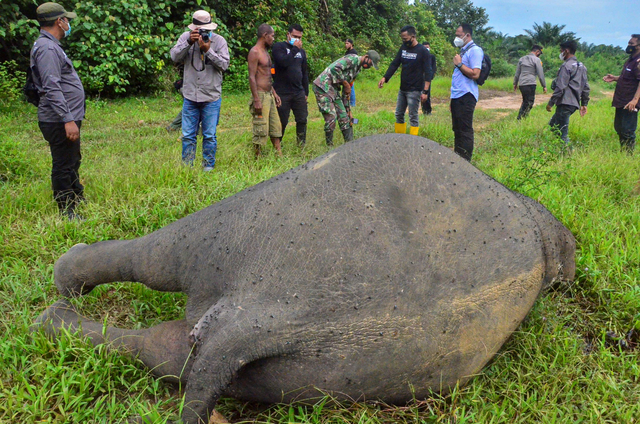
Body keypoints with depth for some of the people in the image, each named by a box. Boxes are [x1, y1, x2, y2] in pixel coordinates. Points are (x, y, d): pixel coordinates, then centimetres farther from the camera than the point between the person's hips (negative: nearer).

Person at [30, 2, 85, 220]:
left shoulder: (51, 46, 16)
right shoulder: (47, 49, -17)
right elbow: (52, 88, -25)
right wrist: (68, 120, -28)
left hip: (66, 118, 11)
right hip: (59, 121, -11)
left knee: (72, 162, 23)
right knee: (63, 167, -2)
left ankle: (78, 200, 40)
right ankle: (67, 213, 8)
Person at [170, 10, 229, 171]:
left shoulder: (219, 41, -2)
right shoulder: (186, 37, 4)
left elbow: (224, 64, -9)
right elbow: (174, 57, -6)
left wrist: (208, 50, -20)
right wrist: (189, 42, -17)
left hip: (211, 97, -1)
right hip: (190, 96, 2)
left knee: (210, 136, 6)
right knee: (188, 135, 6)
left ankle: (208, 167, 19)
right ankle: (187, 167, 18)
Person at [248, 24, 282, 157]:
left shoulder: (265, 52, 17)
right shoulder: (254, 52, -12)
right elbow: (252, 77, -18)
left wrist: (274, 93, 21)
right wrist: (256, 100, -22)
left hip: (269, 95, 10)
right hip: (261, 95, -10)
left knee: (276, 127, 12)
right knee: (261, 131, -6)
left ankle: (279, 155, 18)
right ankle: (257, 157, 2)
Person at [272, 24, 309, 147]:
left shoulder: (301, 51, 17)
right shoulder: (279, 47, -2)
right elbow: (283, 62, -23)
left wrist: (306, 92, 20)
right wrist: (295, 49, -14)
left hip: (299, 93, 5)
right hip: (282, 94, -5)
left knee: (302, 120, 3)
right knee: (281, 122, 1)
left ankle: (302, 145, 14)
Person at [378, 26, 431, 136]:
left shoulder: (422, 51, -9)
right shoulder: (403, 48, 7)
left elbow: (427, 73, -11)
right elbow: (394, 64, 8)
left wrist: (425, 91, -17)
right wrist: (385, 78, -6)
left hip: (414, 90, -7)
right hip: (402, 89, 7)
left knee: (413, 117, -2)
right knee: (399, 115, 11)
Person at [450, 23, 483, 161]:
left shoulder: (475, 51, -9)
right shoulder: (463, 51, 20)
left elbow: (475, 74, -21)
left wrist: (459, 64, -12)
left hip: (466, 97, -9)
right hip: (457, 97, 9)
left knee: (465, 131, -7)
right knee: (457, 129, 13)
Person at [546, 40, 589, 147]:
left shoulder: (566, 66, -11)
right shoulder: (582, 67, 16)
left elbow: (560, 87, -17)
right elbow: (586, 87, 17)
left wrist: (550, 103, -11)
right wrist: (584, 104, 22)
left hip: (565, 103, -10)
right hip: (575, 103, 10)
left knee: (562, 132, -7)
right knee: (552, 124, 21)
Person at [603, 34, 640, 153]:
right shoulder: (630, 60, 17)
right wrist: (614, 78, 13)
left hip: (630, 104, -10)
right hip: (621, 102, 10)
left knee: (627, 131, -7)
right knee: (619, 128, 17)